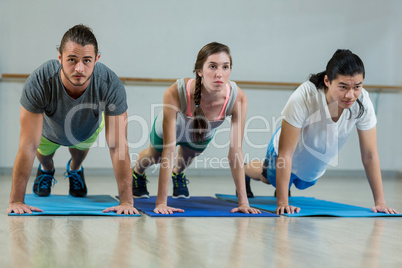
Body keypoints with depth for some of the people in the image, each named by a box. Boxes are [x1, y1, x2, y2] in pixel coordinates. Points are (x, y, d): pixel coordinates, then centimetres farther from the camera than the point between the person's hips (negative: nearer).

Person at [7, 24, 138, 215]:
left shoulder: (111, 86, -43)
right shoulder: (39, 83, -45)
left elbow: (118, 147, -37)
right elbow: (28, 147, -40)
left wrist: (126, 201, -39)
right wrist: (16, 201, -39)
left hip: (88, 130, 1)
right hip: (49, 129, -1)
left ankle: (75, 169, 60)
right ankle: (46, 170, 57)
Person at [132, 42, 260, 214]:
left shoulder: (238, 98, -41)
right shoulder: (175, 94, -47)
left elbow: (235, 152, -33)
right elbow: (168, 150, -42)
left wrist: (243, 201, -34)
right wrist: (161, 202, -43)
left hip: (204, 135, 2)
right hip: (172, 128, -1)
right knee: (154, 156, 30)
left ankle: (178, 173, 67)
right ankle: (137, 172, 64)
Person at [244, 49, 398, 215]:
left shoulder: (363, 103, -32)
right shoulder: (304, 97, -43)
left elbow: (370, 155, -22)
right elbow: (285, 153, -38)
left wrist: (380, 202, -24)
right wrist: (282, 203, -39)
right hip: (289, 160, -4)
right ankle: (245, 170, 58)